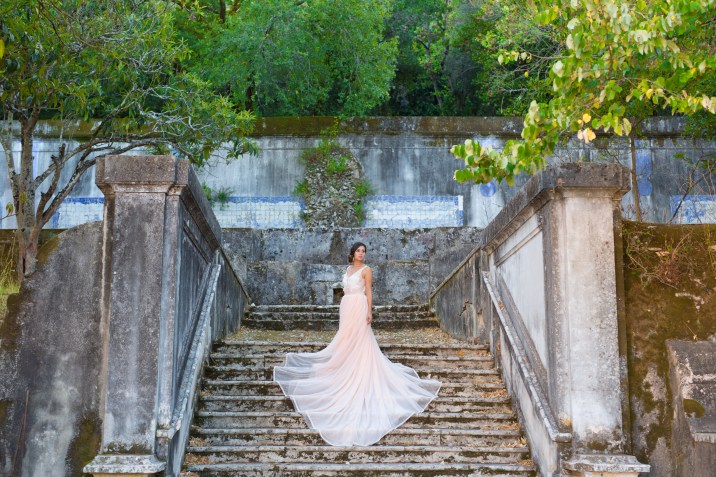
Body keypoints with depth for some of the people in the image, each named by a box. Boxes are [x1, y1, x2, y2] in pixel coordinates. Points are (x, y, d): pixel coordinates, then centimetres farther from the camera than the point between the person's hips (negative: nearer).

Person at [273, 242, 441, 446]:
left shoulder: (366, 270, -2)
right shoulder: (348, 269, 18)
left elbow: (369, 292, -8)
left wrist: (369, 311, -16)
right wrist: (343, 309, 17)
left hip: (358, 307, -7)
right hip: (346, 307, 7)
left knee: (359, 341, -6)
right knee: (347, 341, 10)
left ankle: (359, 375, -2)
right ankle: (348, 372, 18)